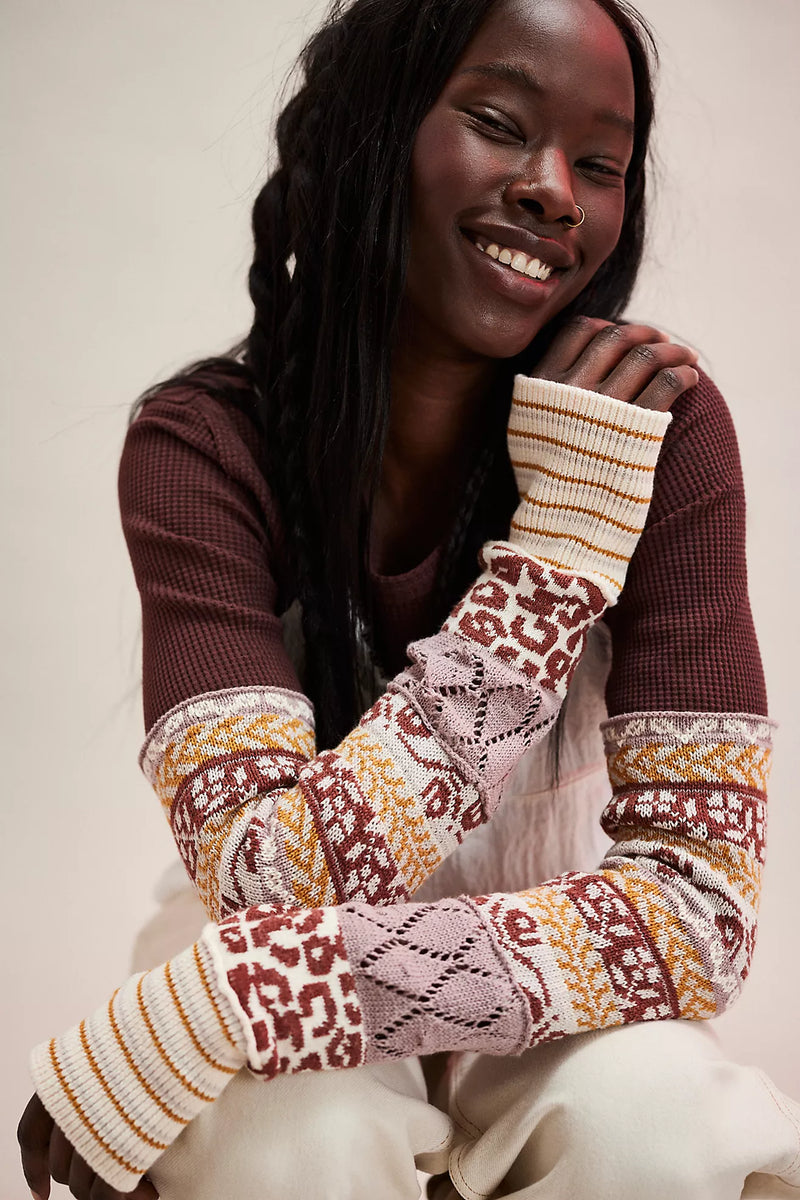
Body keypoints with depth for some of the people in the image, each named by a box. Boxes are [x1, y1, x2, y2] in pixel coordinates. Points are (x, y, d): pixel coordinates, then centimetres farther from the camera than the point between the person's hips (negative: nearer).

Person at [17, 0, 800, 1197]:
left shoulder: (659, 424, -18)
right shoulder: (202, 446, -19)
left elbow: (704, 896, -24)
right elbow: (272, 883, -27)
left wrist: (197, 1019, -33)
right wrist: (561, 536, -31)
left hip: (535, 968, 2)